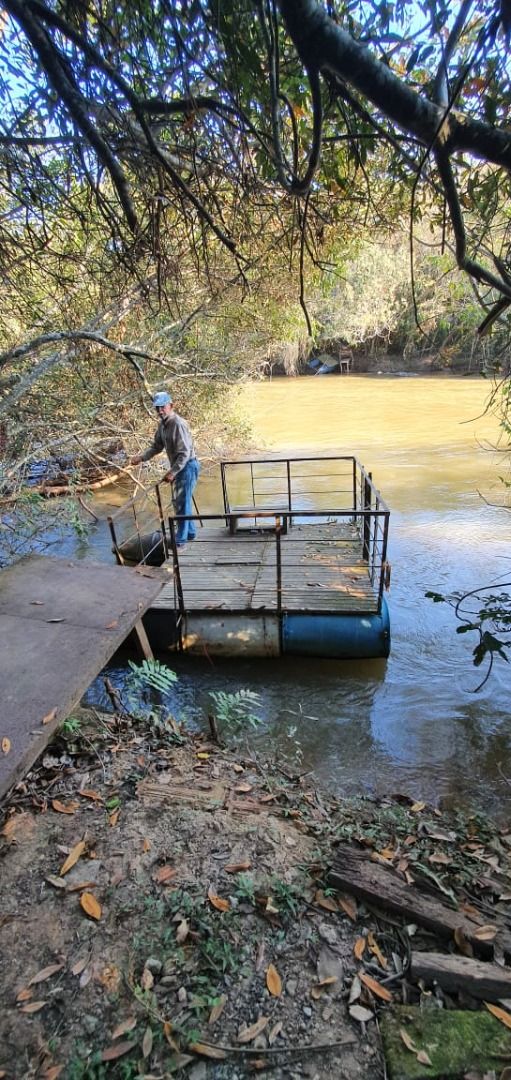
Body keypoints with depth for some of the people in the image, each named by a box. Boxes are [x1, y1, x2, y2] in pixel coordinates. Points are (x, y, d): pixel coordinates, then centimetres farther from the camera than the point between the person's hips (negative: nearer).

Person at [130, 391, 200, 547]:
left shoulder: (178, 424, -22)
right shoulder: (162, 424, 6)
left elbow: (185, 453, -24)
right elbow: (156, 446, 13)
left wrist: (172, 472, -23)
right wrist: (141, 457, 0)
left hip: (187, 466, -9)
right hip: (178, 467, 9)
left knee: (182, 503, -4)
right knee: (179, 501, 18)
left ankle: (180, 540, 4)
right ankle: (190, 532, 32)